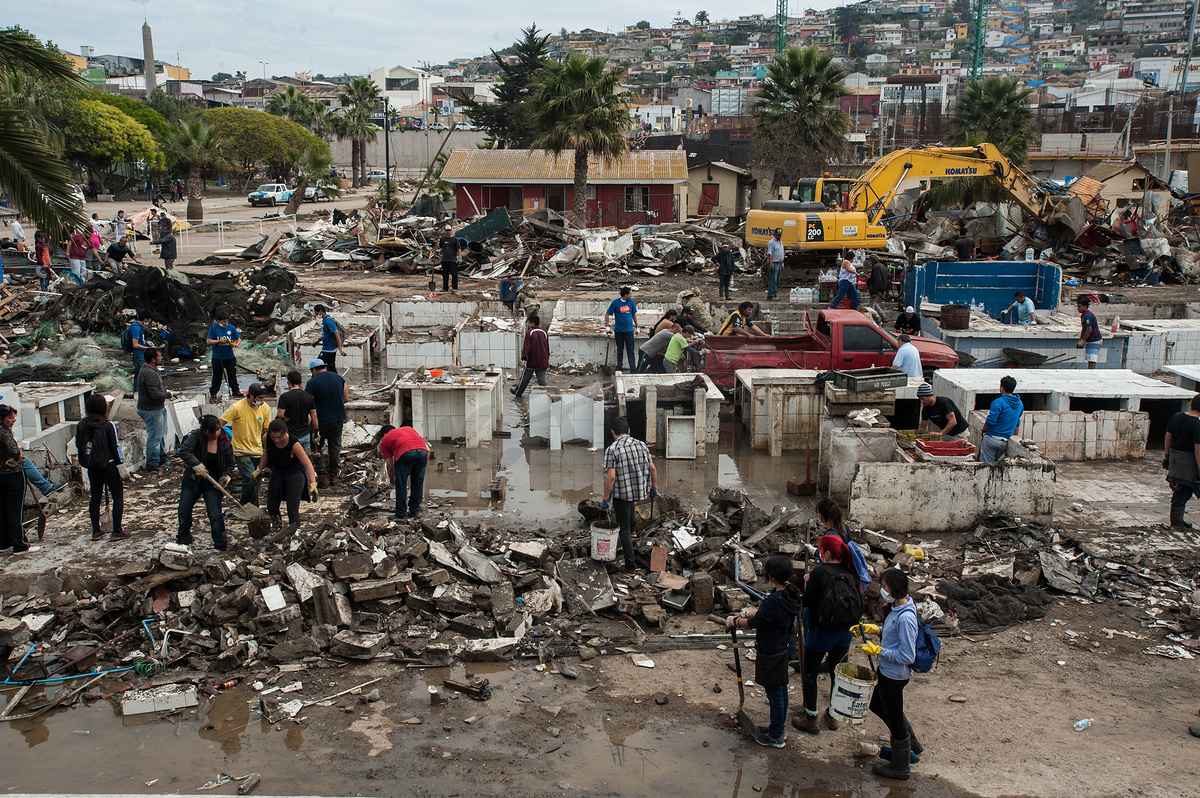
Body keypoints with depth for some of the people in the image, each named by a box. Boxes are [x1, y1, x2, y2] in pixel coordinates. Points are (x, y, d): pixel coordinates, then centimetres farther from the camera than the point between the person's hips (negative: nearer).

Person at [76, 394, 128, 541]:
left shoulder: (81, 425, -3)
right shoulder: (108, 425, -14)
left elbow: (78, 445, 5)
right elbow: (115, 446, -11)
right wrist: (120, 463, -3)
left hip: (92, 467, 5)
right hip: (109, 465, -5)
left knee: (95, 497, 14)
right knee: (118, 496, 5)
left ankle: (96, 531, 17)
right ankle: (117, 531, 1)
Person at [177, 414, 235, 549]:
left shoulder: (225, 441, -11)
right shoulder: (196, 435, -18)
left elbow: (230, 463, 0)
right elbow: (183, 451, -31)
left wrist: (226, 477, -17)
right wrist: (197, 466, -40)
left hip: (213, 481, -1)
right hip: (192, 478, 1)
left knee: (215, 513, -7)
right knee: (184, 509, 13)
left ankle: (221, 542, 7)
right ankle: (184, 535, 38)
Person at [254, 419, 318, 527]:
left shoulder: (294, 443, -31)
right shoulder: (267, 439, -18)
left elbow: (307, 464, -31)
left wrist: (313, 483, -39)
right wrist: (259, 469, 15)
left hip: (295, 473, -5)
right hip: (277, 472, 5)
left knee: (293, 510, -13)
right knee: (271, 508, 10)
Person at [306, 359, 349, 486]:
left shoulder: (312, 382, -12)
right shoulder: (339, 378, 1)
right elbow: (346, 399, 5)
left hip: (321, 420, -4)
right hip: (338, 419, 4)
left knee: (317, 447, 10)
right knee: (335, 446, 15)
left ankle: (322, 475, 3)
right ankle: (333, 474, 21)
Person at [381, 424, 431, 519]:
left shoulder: (384, 441, 28)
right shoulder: (408, 428, 37)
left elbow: (390, 467, 25)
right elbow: (428, 449, 27)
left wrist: (392, 482, 40)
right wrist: (424, 464, 39)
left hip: (405, 454, -3)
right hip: (422, 451, 3)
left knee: (401, 484, 14)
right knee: (418, 483, 20)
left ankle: (401, 513, 21)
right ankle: (414, 510, 29)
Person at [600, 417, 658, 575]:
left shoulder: (612, 449, -16)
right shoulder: (641, 445, 0)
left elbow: (611, 477, -21)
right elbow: (653, 469, 3)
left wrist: (605, 499, -12)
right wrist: (654, 487, 18)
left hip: (622, 494, -6)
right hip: (639, 491, 6)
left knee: (624, 528, 6)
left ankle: (630, 565, 9)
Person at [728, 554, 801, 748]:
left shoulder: (775, 600, -31)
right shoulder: (790, 593, -3)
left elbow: (754, 622, -19)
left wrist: (736, 621, -3)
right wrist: (747, 614, 11)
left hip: (772, 654, -9)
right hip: (784, 648, 9)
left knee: (775, 693, 6)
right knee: (781, 690, 22)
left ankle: (776, 737, 21)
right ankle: (779, 728, 39)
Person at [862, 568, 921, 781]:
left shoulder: (905, 618, -32)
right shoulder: (896, 608, -2)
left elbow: (907, 656, -29)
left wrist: (878, 650, -23)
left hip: (894, 675, -10)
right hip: (887, 671, 10)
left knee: (894, 717, 10)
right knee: (878, 706, 28)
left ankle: (900, 767, 33)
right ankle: (911, 745, 46)